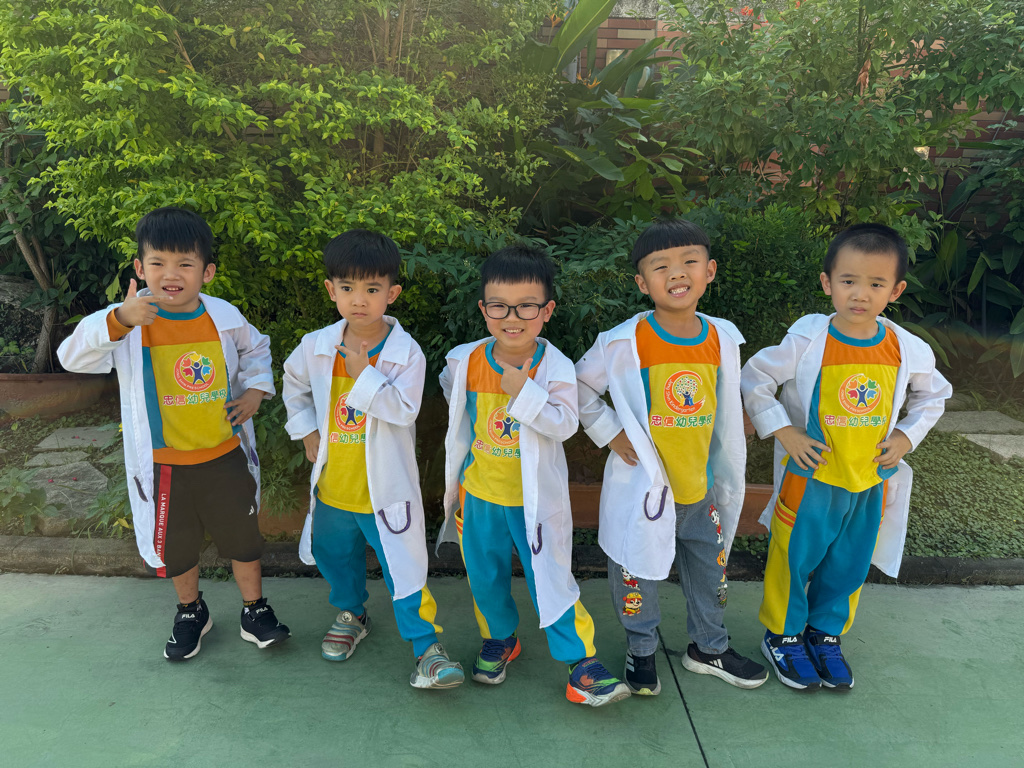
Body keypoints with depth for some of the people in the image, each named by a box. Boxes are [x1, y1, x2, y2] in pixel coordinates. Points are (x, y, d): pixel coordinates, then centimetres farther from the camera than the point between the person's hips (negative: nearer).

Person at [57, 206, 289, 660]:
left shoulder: (223, 317, -6)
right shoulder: (129, 322, -14)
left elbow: (256, 349, 14)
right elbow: (74, 357, -28)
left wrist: (256, 389, -2)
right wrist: (118, 321, -43)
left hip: (225, 457, 1)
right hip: (163, 466, -1)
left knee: (243, 538, 15)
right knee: (175, 547, 19)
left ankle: (255, 611, 38)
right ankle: (190, 613, 46)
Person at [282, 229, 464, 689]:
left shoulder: (406, 353, -16)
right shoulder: (317, 346, -4)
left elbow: (405, 410, -25)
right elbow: (294, 384, 16)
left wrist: (364, 372, -29)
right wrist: (306, 429, 7)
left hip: (385, 490, -5)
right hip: (332, 486, 5)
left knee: (404, 570, -1)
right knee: (337, 559, 26)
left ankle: (427, 647, 15)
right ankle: (351, 615, 52)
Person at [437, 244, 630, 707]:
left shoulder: (555, 367, -16)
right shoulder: (466, 360, -6)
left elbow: (564, 425, -24)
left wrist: (524, 392, -33)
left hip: (534, 499, -4)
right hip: (480, 495, 4)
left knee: (550, 580, 2)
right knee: (485, 578, 19)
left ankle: (581, 661, 18)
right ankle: (500, 639, 45)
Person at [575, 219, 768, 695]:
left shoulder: (723, 340, -3)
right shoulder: (624, 343, -16)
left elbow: (727, 419, 9)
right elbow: (579, 388, -2)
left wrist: (729, 484, 12)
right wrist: (609, 433, -10)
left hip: (700, 489, 4)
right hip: (641, 488, -4)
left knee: (709, 570, 21)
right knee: (637, 575, 13)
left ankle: (708, 648, 46)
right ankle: (641, 651, 39)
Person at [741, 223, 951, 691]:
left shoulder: (909, 350, -6)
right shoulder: (807, 341, -17)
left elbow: (933, 394, 13)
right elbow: (755, 378, -8)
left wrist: (907, 436, -1)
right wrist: (783, 431, -14)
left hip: (871, 481, 4)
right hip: (810, 476, -3)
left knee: (849, 564, 17)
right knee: (793, 558, 8)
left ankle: (826, 634, 39)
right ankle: (782, 635, 31)